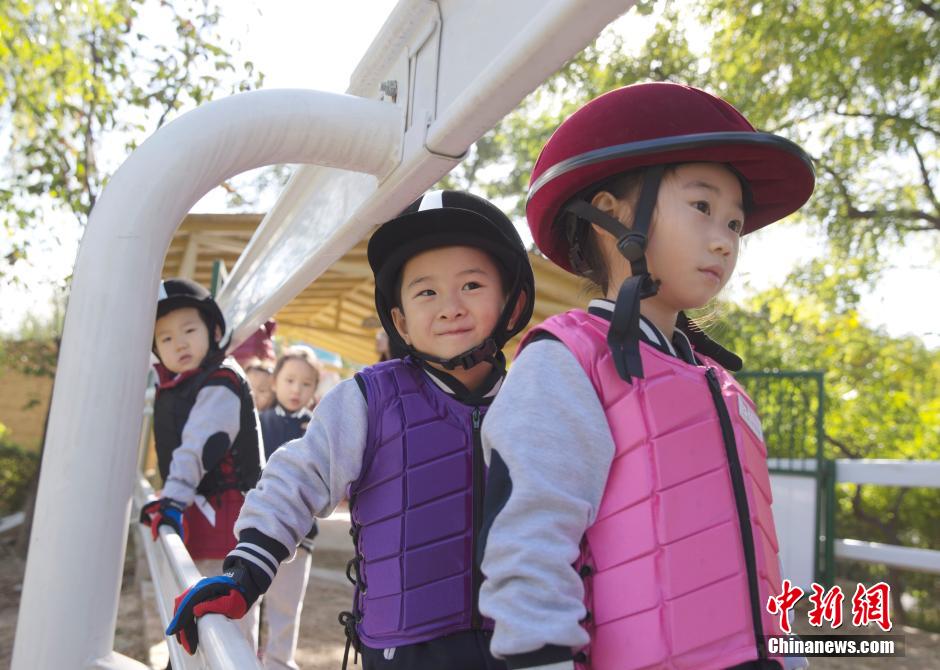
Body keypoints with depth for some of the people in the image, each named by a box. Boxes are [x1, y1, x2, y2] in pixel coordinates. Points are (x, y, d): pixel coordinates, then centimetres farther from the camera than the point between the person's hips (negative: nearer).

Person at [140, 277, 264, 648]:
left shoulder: (220, 384, -15)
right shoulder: (173, 387, 14)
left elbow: (198, 447, -26)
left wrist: (174, 500, -33)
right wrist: (167, 499, 19)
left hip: (223, 512, -10)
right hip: (197, 511, 10)